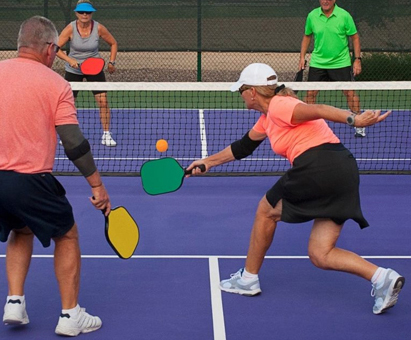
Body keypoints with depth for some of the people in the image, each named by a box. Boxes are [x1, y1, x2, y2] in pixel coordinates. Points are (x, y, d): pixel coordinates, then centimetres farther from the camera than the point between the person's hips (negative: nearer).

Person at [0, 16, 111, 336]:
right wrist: (98, 186, -3)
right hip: (30, 180, -4)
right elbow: (74, 143, -9)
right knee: (67, 236, 17)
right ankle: (70, 315, 17)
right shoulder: (55, 84, -6)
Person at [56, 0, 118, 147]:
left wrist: (112, 62, -5)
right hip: (73, 69, 0)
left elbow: (113, 43, 2)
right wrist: (69, 60, -30)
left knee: (103, 101, -9)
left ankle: (106, 135, 3)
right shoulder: (70, 29, -17)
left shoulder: (99, 28, -14)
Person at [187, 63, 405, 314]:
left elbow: (316, 110, -20)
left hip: (318, 167, -9)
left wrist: (354, 120, -33)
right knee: (320, 255, 8)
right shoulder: (268, 118, 26)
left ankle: (248, 279, 28)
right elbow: (243, 147, 39)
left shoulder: (278, 106, -4)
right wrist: (208, 162, 45)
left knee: (266, 211, 15)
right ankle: (382, 277, -8)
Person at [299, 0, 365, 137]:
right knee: (310, 93, 0)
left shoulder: (344, 16, -9)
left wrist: (357, 59, -6)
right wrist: (302, 57, 7)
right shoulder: (312, 16, -2)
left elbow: (355, 37, -2)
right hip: (317, 63, 2)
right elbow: (307, 36, 13)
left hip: (341, 63, -2)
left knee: (350, 93, -2)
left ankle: (359, 126, 10)